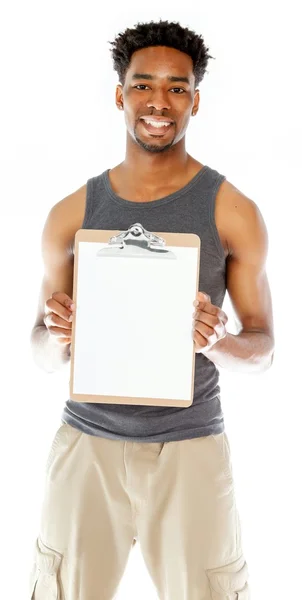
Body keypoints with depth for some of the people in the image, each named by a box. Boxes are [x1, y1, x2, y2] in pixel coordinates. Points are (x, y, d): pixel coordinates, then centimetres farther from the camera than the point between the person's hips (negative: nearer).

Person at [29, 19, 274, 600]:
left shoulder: (233, 211, -2)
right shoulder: (72, 213, 3)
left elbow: (263, 345, 3)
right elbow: (40, 351, 9)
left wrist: (215, 340, -19)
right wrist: (56, 337, -15)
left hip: (190, 445, -1)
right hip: (87, 439, 2)